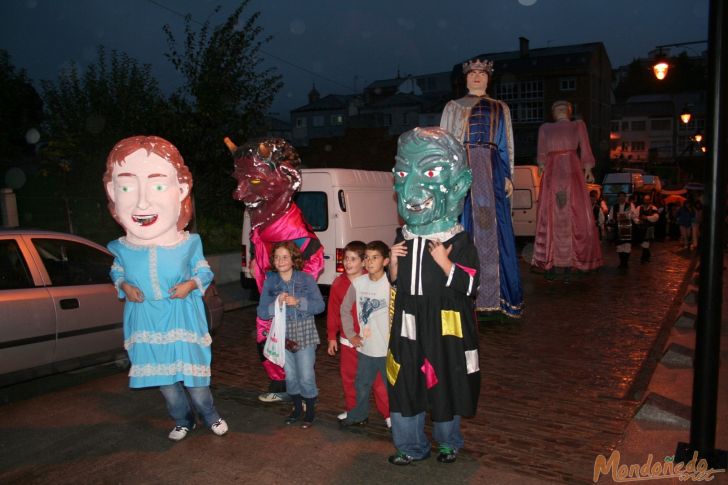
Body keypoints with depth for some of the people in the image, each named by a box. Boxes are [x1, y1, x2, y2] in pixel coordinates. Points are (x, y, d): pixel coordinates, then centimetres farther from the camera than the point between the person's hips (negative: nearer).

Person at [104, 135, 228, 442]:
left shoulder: (188, 244, -11)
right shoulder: (123, 249, -7)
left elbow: (205, 271, 2)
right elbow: (116, 272, 11)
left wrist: (192, 284, -17)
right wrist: (124, 286, -9)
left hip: (183, 320, -2)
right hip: (147, 323, 2)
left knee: (193, 373, 6)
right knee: (164, 378, 13)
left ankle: (210, 416, 30)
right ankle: (182, 421, 34)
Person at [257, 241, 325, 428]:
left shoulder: (307, 279, -7)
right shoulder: (270, 282, -1)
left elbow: (320, 305, -11)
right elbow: (262, 312, -4)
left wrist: (298, 302, -24)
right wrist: (276, 303, -22)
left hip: (305, 334, -2)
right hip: (283, 335, 2)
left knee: (306, 377, 0)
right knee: (290, 376, 13)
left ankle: (310, 410, 23)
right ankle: (297, 407, 35)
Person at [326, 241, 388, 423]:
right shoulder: (338, 283, 2)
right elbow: (333, 312, 6)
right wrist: (332, 336, 8)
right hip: (347, 340, 5)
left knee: (378, 378, 0)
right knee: (348, 376, 17)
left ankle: (388, 413, 12)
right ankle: (352, 410, 34)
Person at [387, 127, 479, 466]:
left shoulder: (458, 240, -10)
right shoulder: (404, 238, 6)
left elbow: (470, 286, -14)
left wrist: (445, 262, -23)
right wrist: (393, 262, -6)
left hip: (445, 324, -4)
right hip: (408, 324, 5)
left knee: (445, 383, 11)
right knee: (403, 384, 8)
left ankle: (448, 441, 35)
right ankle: (411, 445, 26)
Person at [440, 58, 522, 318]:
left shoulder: (500, 108, 19)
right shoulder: (452, 107, 15)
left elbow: (507, 145, 15)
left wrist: (508, 176, 4)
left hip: (492, 172, 2)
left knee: (494, 230, -2)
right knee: (462, 228, -5)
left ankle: (495, 293, 5)